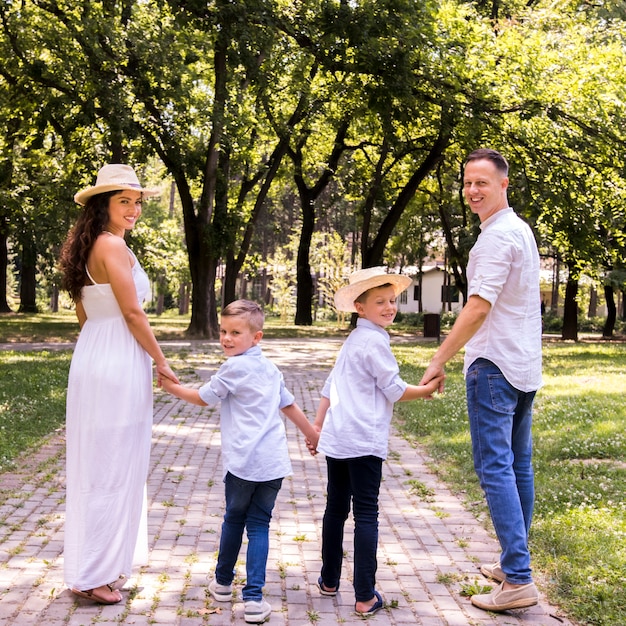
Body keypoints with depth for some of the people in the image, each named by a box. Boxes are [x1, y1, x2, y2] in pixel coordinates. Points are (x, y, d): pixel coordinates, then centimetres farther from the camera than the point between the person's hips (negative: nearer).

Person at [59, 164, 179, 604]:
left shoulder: (87, 247, 14)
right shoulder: (113, 246, -15)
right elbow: (132, 313, -16)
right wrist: (161, 362, -7)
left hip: (92, 358, 10)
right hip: (118, 365, -10)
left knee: (96, 465, 15)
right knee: (113, 467, -2)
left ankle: (98, 566, 26)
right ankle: (95, 575, 7)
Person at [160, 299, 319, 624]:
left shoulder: (234, 367, -8)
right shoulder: (270, 368, 13)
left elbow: (202, 398, 1)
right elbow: (289, 405, 23)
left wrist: (172, 387, 17)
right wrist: (314, 435, 36)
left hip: (243, 462, -5)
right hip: (274, 462, 5)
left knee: (234, 519, 14)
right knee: (259, 525, 7)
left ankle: (223, 582, 33)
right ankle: (253, 598, 0)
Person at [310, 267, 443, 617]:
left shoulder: (352, 341, 17)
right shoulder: (374, 341, -11)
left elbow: (330, 386, 21)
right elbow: (394, 390, -10)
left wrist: (318, 424, 26)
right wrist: (426, 390, 5)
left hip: (336, 439, 9)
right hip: (364, 442, -9)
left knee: (336, 508, 16)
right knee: (366, 515, -4)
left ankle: (329, 581, 28)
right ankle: (365, 597, -2)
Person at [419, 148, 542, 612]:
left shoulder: (497, 236, -15)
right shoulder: (523, 230, 17)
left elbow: (478, 307, -22)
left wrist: (440, 360, -17)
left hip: (494, 365, -10)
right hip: (526, 366, 10)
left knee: (495, 467, -10)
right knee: (519, 465, 13)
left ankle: (518, 580, -12)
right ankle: (513, 564, 22)